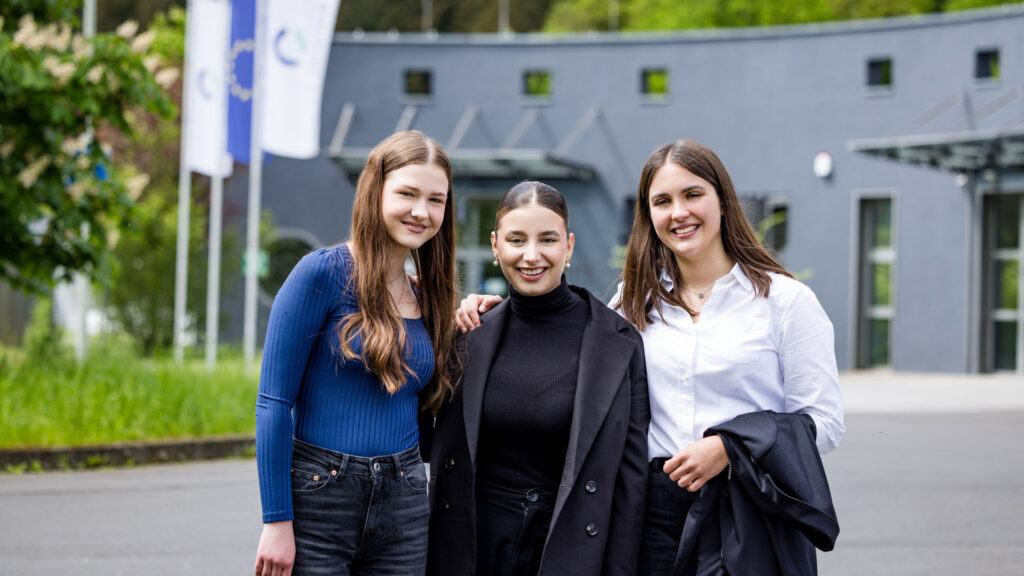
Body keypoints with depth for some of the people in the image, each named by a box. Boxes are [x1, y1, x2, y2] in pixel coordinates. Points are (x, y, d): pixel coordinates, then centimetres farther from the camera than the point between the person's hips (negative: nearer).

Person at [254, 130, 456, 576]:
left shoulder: (425, 298, 11)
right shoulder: (322, 273, -8)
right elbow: (274, 401, -11)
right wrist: (277, 521, -15)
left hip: (403, 510, 6)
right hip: (319, 503, -5)